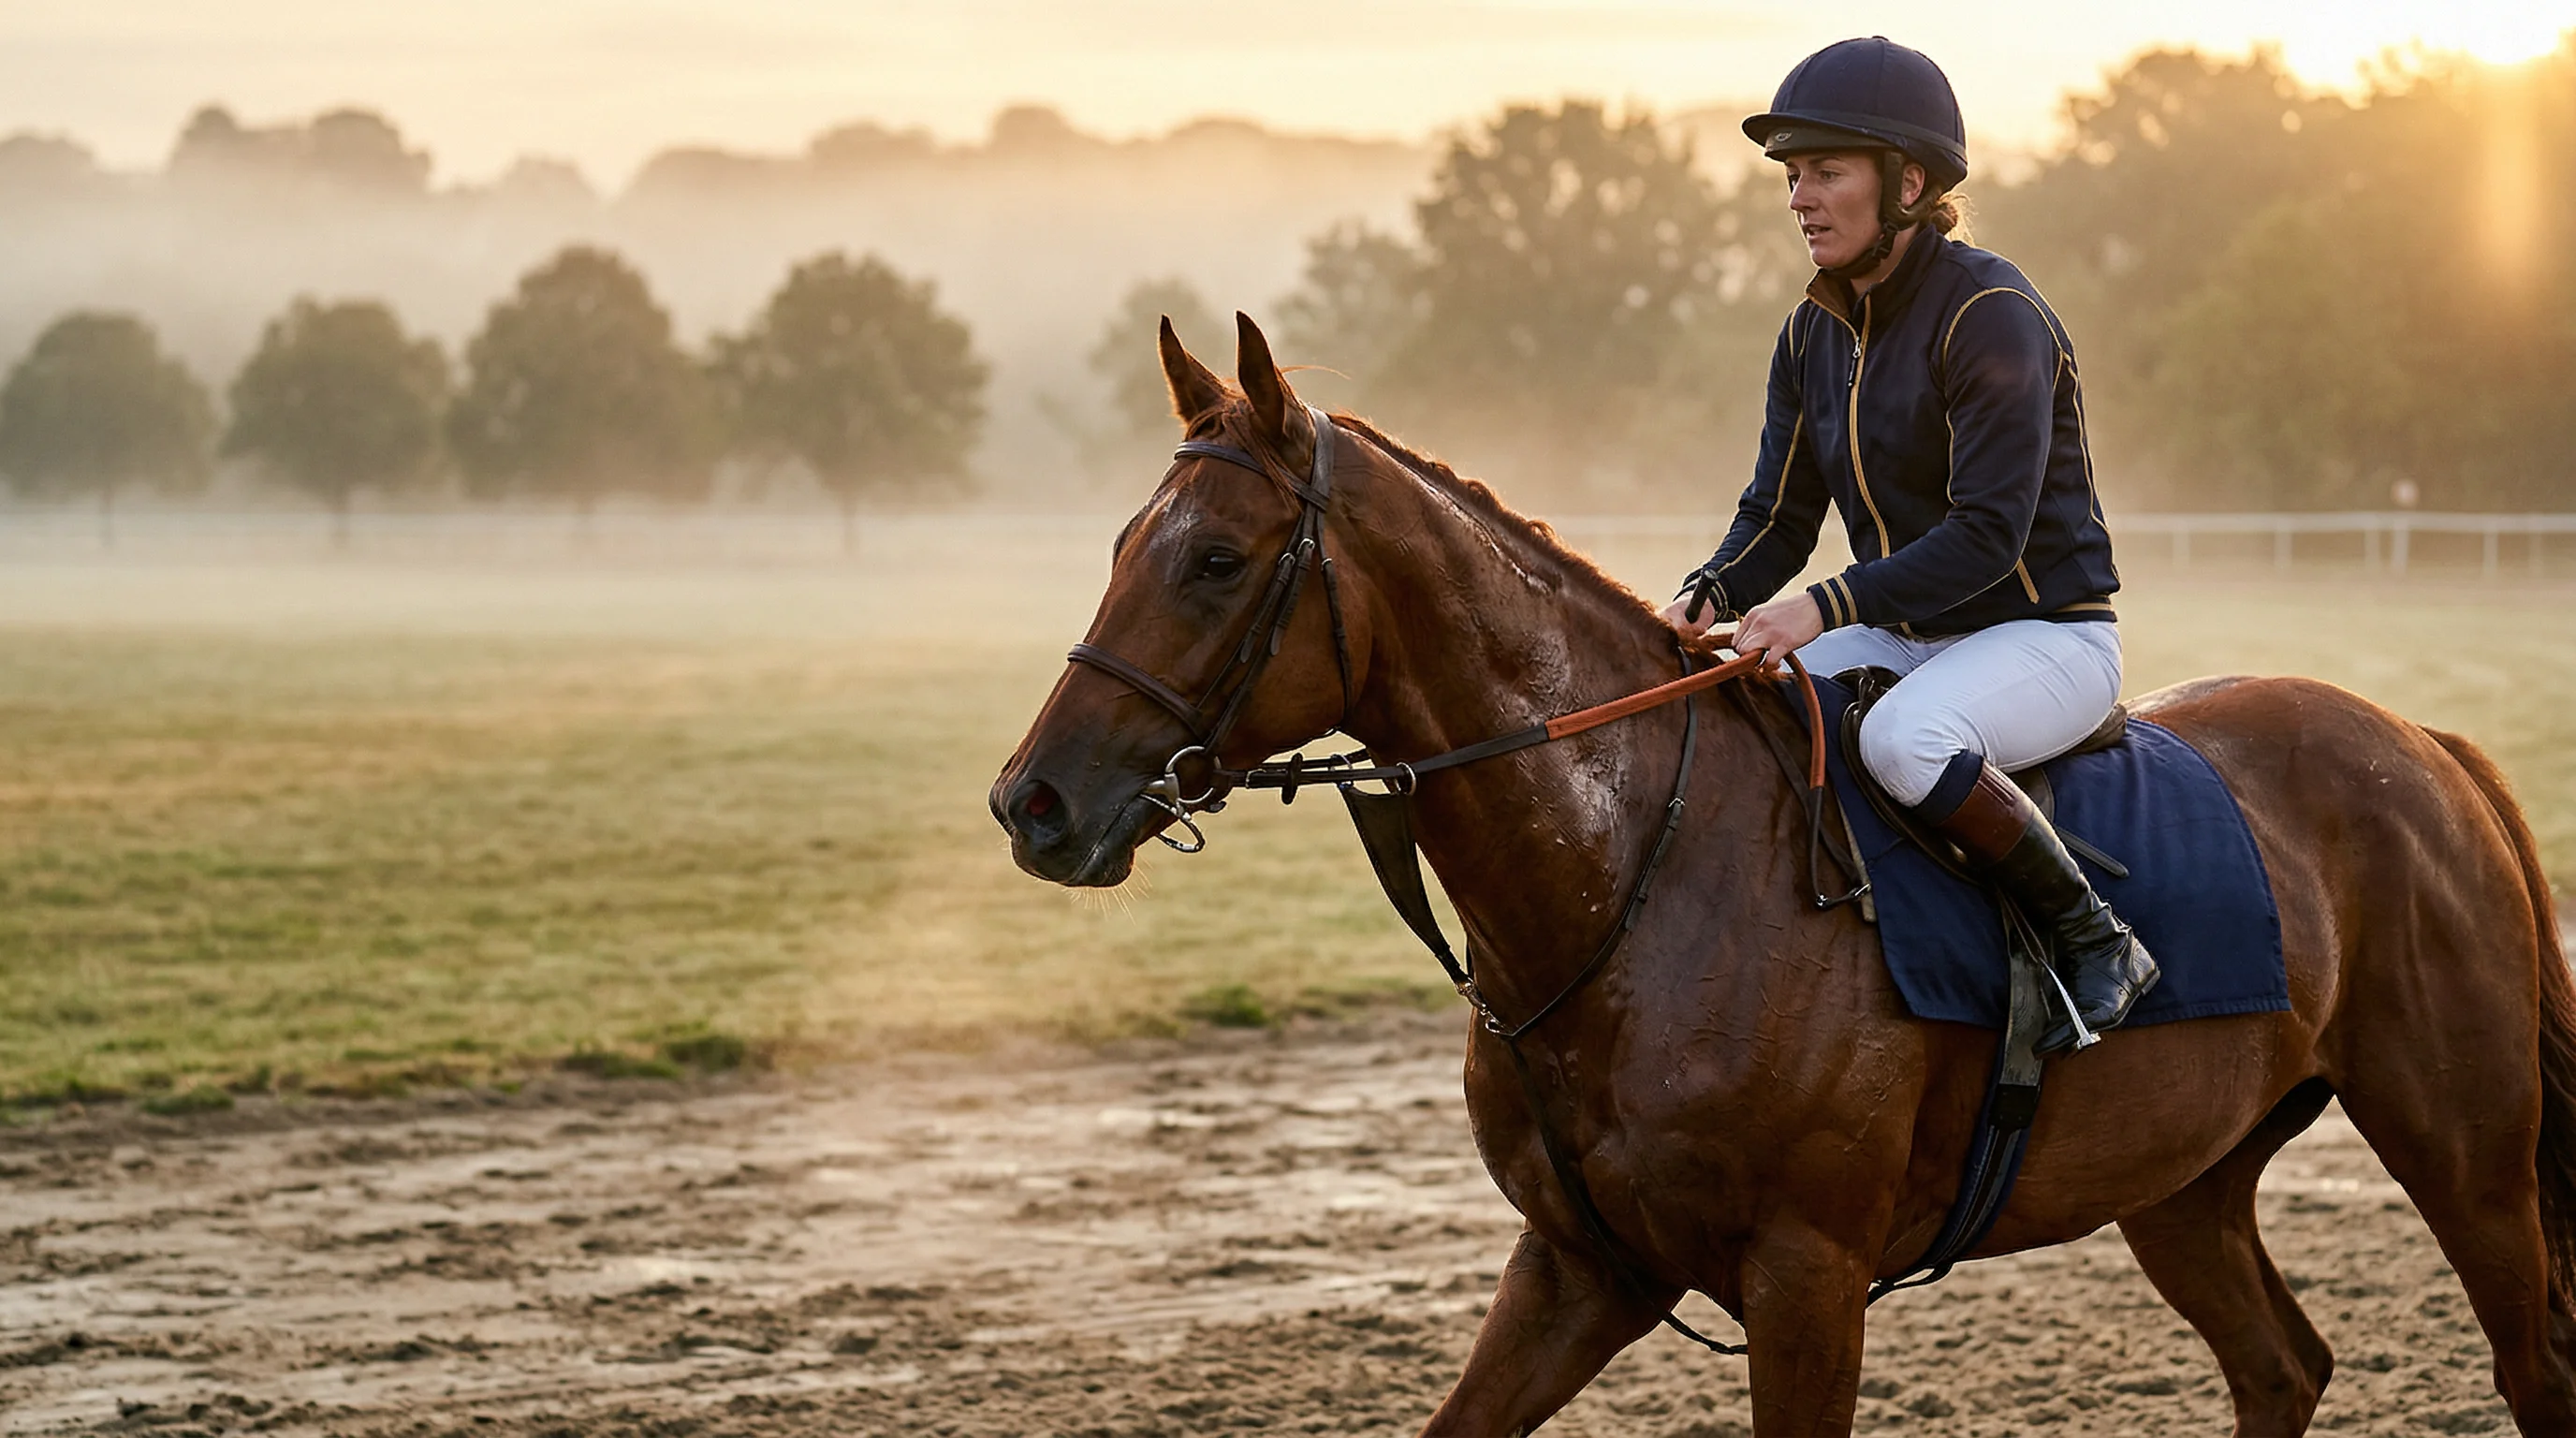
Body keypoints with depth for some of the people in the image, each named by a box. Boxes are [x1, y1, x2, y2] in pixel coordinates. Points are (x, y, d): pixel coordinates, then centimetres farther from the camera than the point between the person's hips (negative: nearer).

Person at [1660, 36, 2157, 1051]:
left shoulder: (1991, 313, -18)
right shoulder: (1813, 336, 7)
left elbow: (1988, 532, -24)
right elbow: (1778, 516, 8)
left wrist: (1828, 606, -33)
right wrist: (1710, 598, -14)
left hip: (2045, 634, -8)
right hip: (1902, 637, 8)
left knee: (1903, 739, -38)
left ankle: (2095, 940, -21)